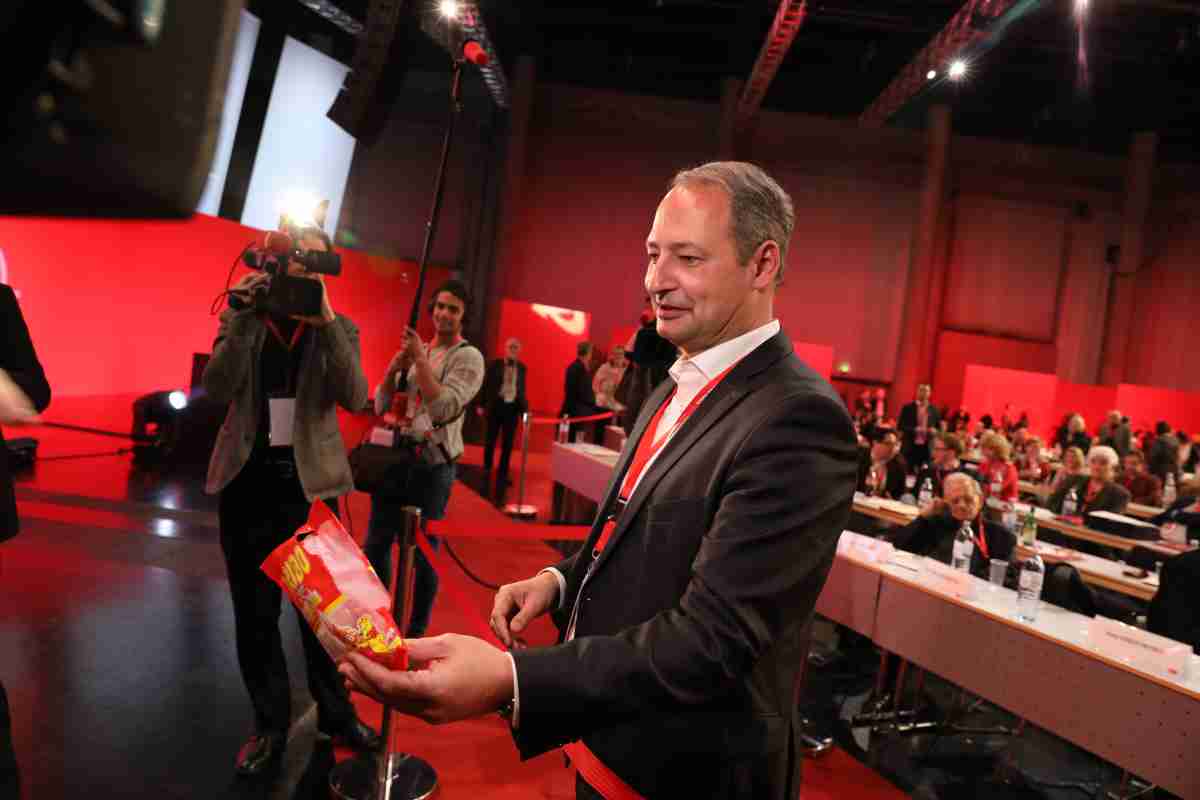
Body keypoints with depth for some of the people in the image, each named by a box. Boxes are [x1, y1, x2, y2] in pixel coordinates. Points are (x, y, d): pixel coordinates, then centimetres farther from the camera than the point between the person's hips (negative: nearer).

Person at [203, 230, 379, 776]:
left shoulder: (339, 328, 1)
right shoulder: (242, 319, 3)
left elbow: (354, 398, -15)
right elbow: (217, 389, -12)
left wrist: (326, 320, -21)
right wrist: (246, 316, -18)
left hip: (311, 482, -1)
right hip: (248, 482, 1)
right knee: (254, 612, 10)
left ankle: (335, 713, 28)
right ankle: (269, 725, 27)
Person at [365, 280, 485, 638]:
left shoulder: (469, 357, -8)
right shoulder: (414, 349, 12)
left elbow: (444, 407, -22)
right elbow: (380, 405, 8)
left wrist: (420, 359, -20)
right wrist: (393, 368, -9)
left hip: (432, 465, -6)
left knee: (423, 552, 4)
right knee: (376, 543, 15)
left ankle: (416, 632, 21)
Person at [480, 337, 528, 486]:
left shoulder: (522, 367, 7)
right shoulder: (495, 364, -2)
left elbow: (522, 389, 10)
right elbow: (486, 385, 0)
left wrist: (524, 408, 3)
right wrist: (482, 404, -3)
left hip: (513, 407, 2)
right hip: (496, 406, -2)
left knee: (508, 443, 6)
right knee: (490, 440, 7)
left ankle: (503, 474, 16)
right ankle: (486, 469, 24)